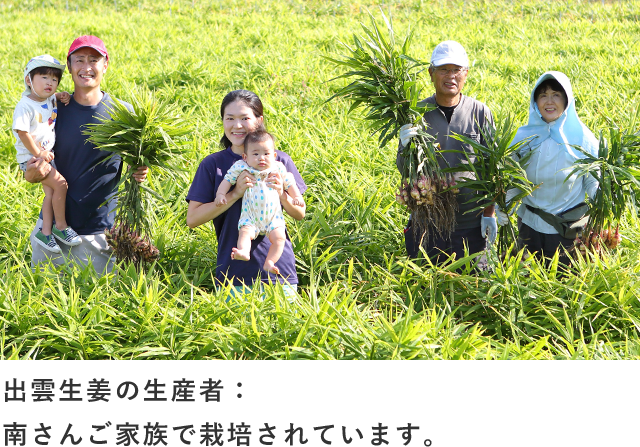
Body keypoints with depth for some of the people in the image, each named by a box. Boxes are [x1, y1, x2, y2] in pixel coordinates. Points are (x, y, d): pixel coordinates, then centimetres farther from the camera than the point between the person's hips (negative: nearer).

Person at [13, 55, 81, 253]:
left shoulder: (50, 99, 3)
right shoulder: (26, 106, -21)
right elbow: (22, 133, -22)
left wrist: (62, 95, 6)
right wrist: (37, 153, -18)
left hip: (46, 153, 8)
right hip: (30, 157, -8)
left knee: (50, 191, 5)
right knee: (60, 183, -15)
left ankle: (46, 232, 11)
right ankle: (61, 226, 0)